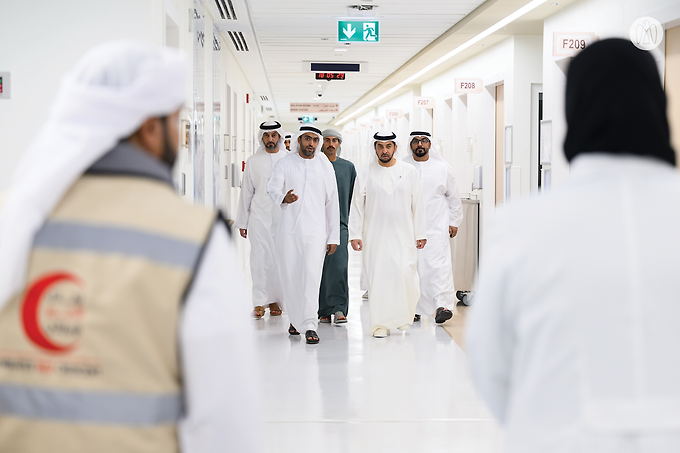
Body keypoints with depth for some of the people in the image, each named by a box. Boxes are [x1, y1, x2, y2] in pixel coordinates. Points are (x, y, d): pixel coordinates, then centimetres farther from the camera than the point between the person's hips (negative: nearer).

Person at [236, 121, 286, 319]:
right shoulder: (253, 161, 9)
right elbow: (246, 192, 11)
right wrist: (242, 221, 9)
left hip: (283, 216, 0)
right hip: (259, 216, 0)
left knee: (279, 259, 1)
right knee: (260, 258, -5)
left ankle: (274, 300, 12)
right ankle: (259, 303, -3)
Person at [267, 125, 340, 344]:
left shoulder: (325, 167, 10)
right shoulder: (284, 164, 7)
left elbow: (332, 202, 11)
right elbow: (273, 188, -7)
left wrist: (334, 236, 7)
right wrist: (283, 198, -31)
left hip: (315, 230, -1)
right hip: (288, 229, 1)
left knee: (311, 276, -14)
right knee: (289, 276, 5)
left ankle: (309, 326, -16)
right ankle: (295, 319, 24)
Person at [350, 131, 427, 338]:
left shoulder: (409, 172, 5)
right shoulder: (366, 175, 3)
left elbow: (418, 205, 7)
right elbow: (357, 207, 5)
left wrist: (420, 233, 5)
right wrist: (355, 234, -1)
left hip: (403, 235, 0)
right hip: (375, 237, 0)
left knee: (405, 273, -10)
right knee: (378, 278, -3)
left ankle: (404, 315, 16)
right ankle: (381, 323, 5)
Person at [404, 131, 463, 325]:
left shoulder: (443, 167, 8)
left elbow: (454, 196, 15)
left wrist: (454, 222, 11)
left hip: (436, 227, -1)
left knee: (439, 265, -14)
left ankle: (442, 305, -20)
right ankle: (414, 307, 11)